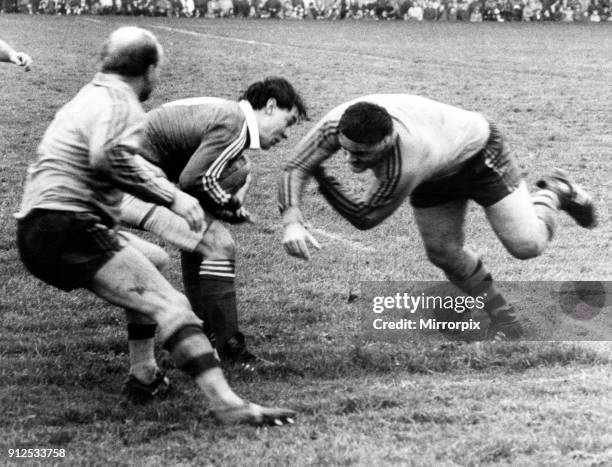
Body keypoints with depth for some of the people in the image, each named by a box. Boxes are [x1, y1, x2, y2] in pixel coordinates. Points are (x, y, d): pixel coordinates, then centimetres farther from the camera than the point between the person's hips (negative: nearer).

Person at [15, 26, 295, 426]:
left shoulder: (91, 96, 25)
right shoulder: (121, 105, -8)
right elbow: (111, 157, -29)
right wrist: (172, 196, -25)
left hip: (40, 231, 10)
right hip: (67, 232, -10)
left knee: (150, 258, 29)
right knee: (169, 304, -19)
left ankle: (144, 374, 22)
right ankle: (227, 404, -34)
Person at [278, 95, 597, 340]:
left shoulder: (406, 164, -48)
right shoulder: (337, 124, -34)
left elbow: (364, 218, -33)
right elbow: (294, 170, -31)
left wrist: (321, 177, -23)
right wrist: (292, 222, -48)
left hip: (479, 152, -6)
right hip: (437, 174, 6)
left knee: (526, 245, -9)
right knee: (443, 252, -3)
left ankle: (553, 194, 24)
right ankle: (503, 318, 19)